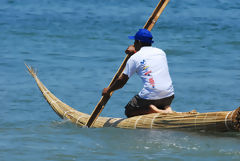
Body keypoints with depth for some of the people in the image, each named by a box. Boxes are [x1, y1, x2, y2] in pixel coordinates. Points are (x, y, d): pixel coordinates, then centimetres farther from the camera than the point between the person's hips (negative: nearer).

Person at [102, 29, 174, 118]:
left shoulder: (134, 58, 1)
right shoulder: (161, 52, 15)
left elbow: (122, 81, 7)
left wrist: (108, 90, 23)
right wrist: (136, 52, 47)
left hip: (150, 96, -5)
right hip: (169, 96, 5)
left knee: (128, 112, 16)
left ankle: (150, 110, -12)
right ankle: (166, 108, 0)